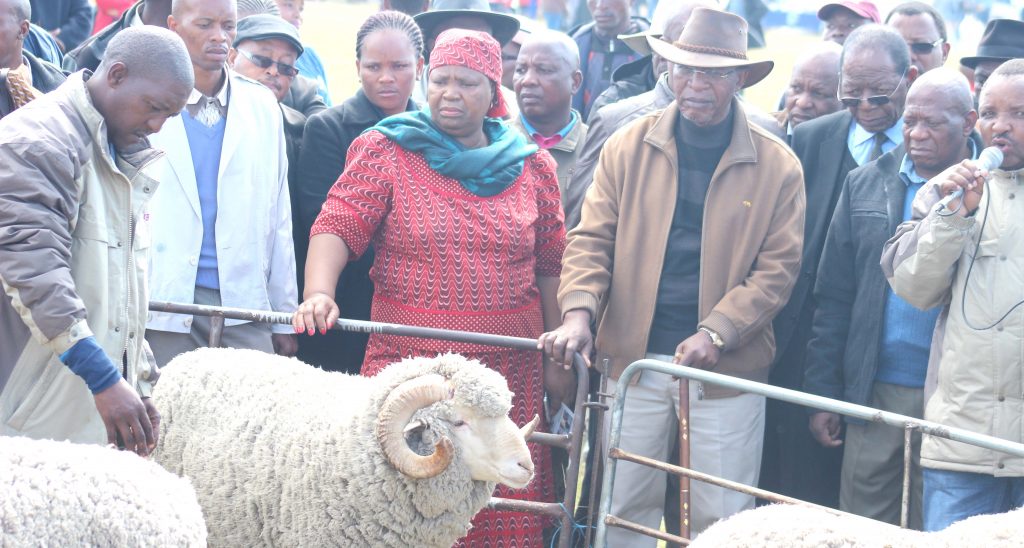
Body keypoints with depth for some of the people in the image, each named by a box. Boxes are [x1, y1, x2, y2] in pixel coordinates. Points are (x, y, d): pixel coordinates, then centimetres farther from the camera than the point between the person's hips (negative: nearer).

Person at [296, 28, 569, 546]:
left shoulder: (531, 167, 11)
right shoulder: (386, 152, 4)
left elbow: (550, 268, 14)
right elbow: (337, 226, -7)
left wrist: (557, 360, 11)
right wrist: (319, 293, -26)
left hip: (509, 369, 2)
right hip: (407, 363, -2)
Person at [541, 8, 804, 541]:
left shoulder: (776, 166, -1)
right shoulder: (629, 147, 4)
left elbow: (777, 267, -4)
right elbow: (592, 238, 2)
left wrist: (715, 332, -16)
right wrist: (578, 312, -16)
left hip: (726, 369, -1)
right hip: (632, 358, 1)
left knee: (721, 521, 5)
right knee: (626, 511, 9)